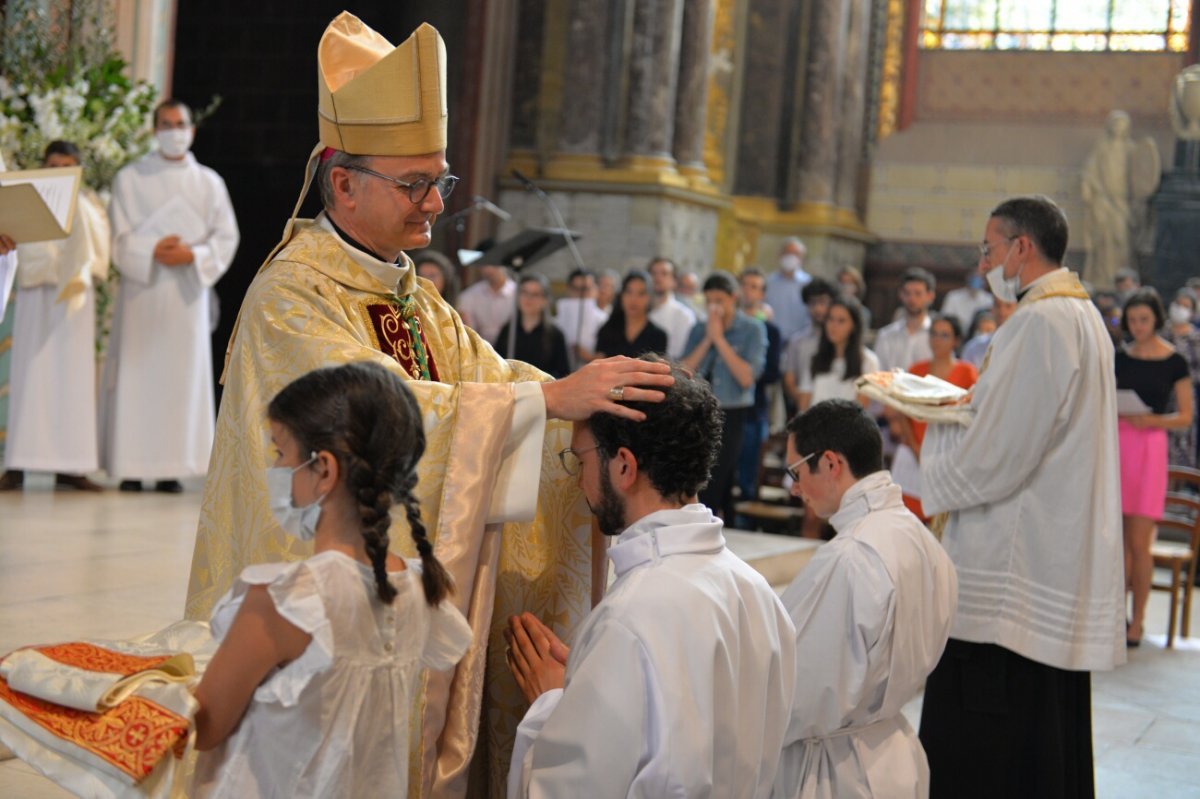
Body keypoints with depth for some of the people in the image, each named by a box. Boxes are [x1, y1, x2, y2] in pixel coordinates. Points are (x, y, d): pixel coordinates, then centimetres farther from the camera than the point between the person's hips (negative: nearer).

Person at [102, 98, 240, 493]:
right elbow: (119, 237, 1)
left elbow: (226, 237, 6)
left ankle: (172, 468, 3)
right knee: (136, 374, -4)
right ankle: (131, 466, -1)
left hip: (187, 293, 1)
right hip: (140, 288, -1)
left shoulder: (209, 183, 11)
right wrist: (152, 251, -16)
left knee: (181, 376, 0)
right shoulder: (130, 178, 6)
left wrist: (193, 255, -11)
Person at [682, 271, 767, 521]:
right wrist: (707, 339, -8)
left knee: (715, 488, -4)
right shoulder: (699, 330, 9)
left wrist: (719, 339, -11)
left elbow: (747, 378, -14)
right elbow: (683, 372, -1)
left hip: (733, 415, -4)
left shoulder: (753, 330, -2)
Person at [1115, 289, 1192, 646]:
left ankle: (1137, 620, 3)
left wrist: (1153, 420, -16)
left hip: (1150, 447, -3)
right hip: (1116, 445, 3)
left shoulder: (1174, 362, -1)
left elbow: (1185, 417, 0)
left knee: (1139, 542, -6)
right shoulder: (1119, 358, 9)